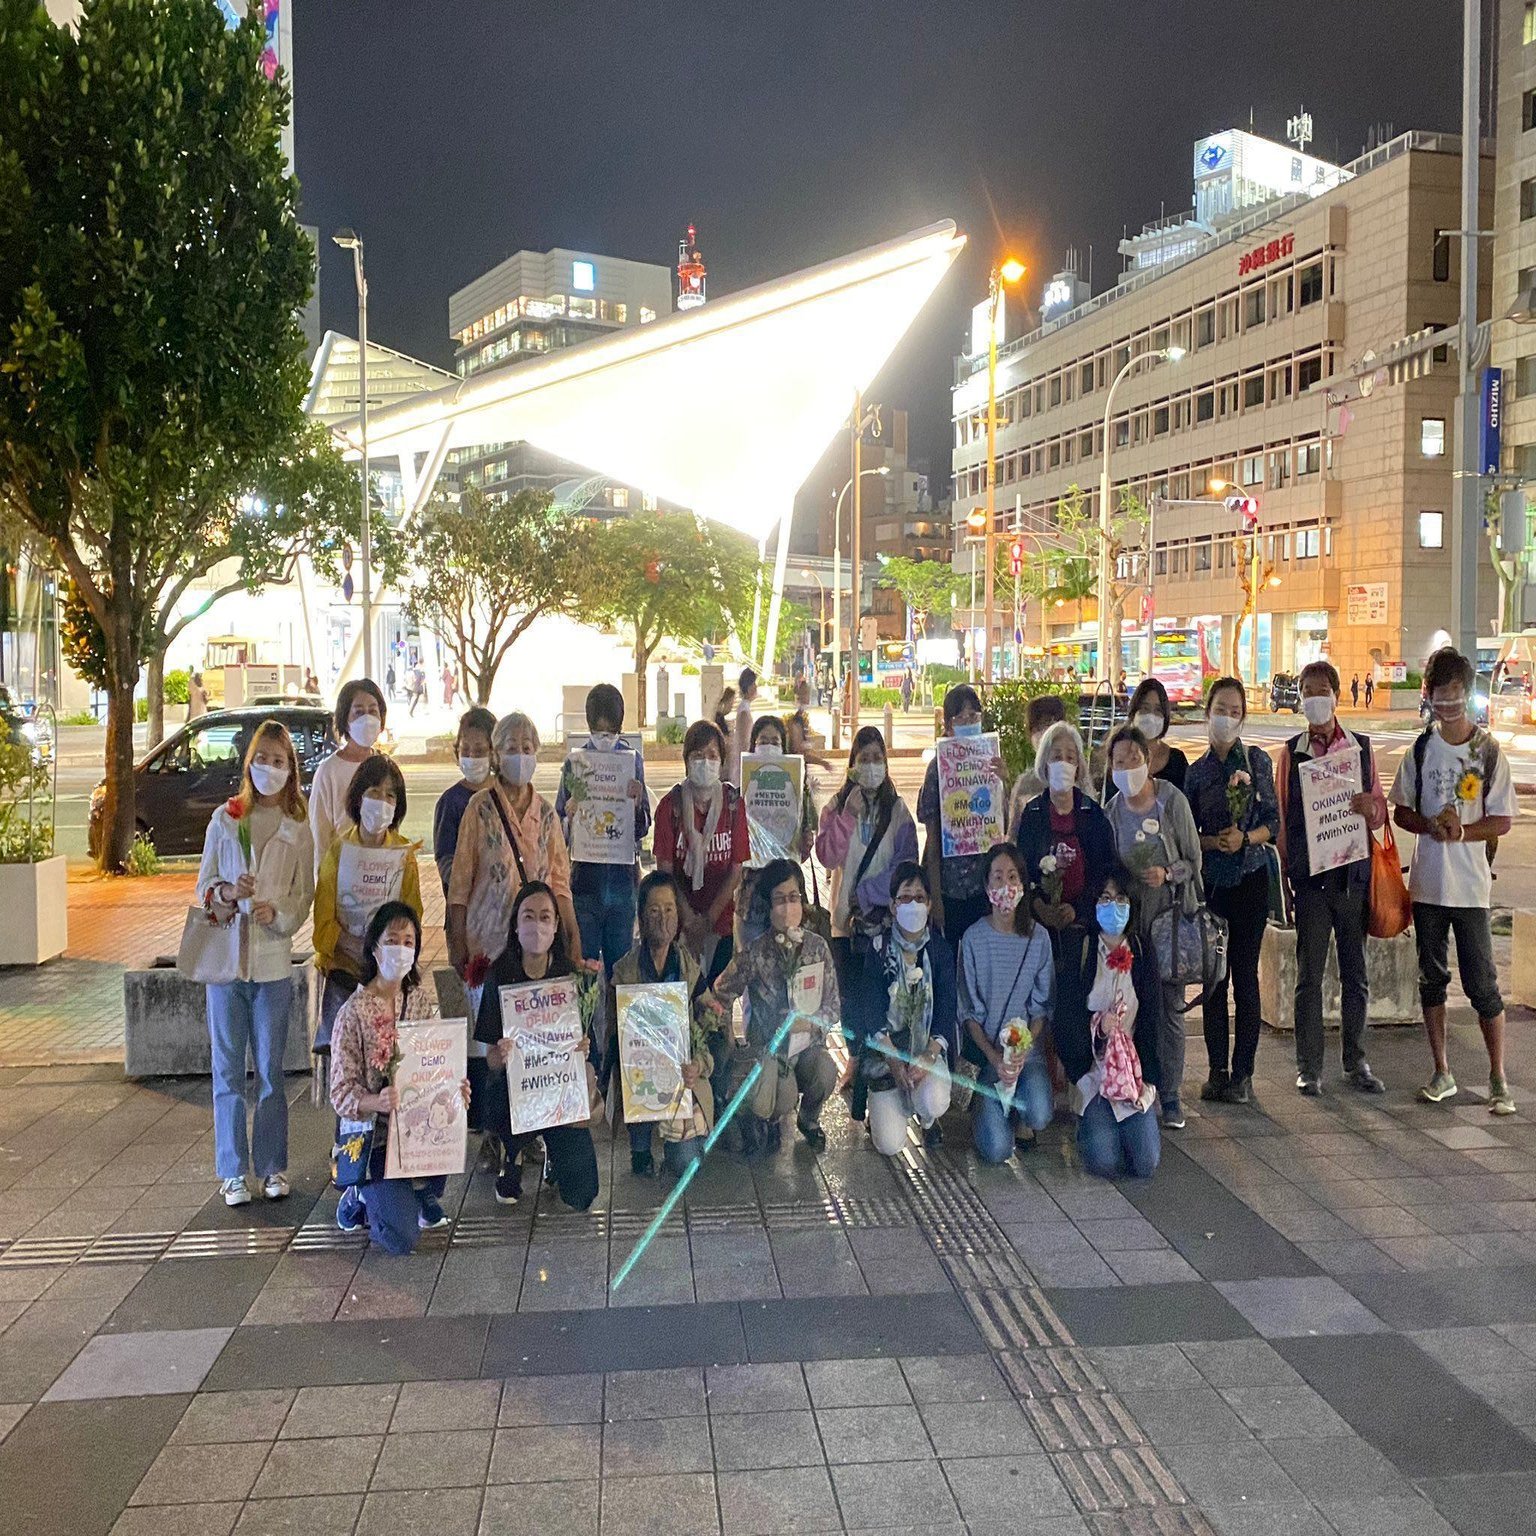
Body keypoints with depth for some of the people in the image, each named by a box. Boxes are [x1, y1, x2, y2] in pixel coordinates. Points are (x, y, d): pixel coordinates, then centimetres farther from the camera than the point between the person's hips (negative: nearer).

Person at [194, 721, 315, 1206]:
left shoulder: (299, 829, 2)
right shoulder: (224, 820, 4)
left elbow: (304, 897, 2)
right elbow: (203, 887, 5)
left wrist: (277, 911, -17)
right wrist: (228, 893, -15)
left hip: (274, 960, -1)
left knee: (271, 1069, 6)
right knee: (227, 1069, 5)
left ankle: (273, 1166, 18)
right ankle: (232, 1170, 14)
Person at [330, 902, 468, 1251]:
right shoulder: (354, 1012, -12)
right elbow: (341, 1093, -13)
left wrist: (455, 1088, -16)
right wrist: (377, 1102, -34)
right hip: (373, 1134, -5)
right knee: (402, 1240, -17)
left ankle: (423, 1195, 2)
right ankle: (361, 1198, 18)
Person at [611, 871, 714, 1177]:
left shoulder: (690, 968, 5)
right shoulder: (625, 970, 0)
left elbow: (704, 1029, 4)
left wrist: (698, 1065, -16)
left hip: (684, 1074, 1)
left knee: (685, 1163, -14)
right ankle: (640, 1148, -5)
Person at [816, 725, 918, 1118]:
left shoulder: (897, 810, 5)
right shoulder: (837, 806, 8)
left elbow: (906, 862, -1)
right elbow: (828, 856, -5)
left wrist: (868, 892, -10)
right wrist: (849, 815, -15)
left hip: (885, 917, -1)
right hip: (846, 919, 1)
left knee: (880, 994, -6)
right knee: (850, 994, 1)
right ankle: (858, 1060, 20)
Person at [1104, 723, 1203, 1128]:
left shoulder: (1172, 801, -7)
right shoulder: (1111, 811, 4)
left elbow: (1193, 861, -3)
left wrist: (1167, 873, -19)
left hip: (1171, 912, -3)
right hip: (1129, 916, 3)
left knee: (1169, 1004, -3)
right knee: (1136, 1003, 5)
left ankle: (1171, 1097, 5)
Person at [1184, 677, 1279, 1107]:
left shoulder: (1257, 761, 2)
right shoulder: (1195, 771, 6)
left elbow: (1273, 821, 2)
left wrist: (1245, 838, -16)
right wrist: (1213, 842, -12)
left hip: (1250, 878, -2)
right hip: (1209, 881, 2)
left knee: (1245, 974, -2)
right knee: (1213, 976, 4)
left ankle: (1242, 1073, 6)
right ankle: (1217, 1071, 12)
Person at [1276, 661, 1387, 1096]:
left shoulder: (1362, 747, 7)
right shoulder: (1292, 752, 3)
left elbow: (1380, 813, 10)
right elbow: (1282, 818, 4)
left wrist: (1370, 809, -15)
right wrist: (1284, 878, 0)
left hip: (1354, 875, 2)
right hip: (1310, 876, -1)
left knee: (1355, 972, 8)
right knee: (1309, 974, 3)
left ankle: (1356, 1063, 20)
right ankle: (1309, 1066, 10)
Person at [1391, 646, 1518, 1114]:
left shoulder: (1488, 750, -4)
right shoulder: (1420, 750, 4)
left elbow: (1503, 821, -3)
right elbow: (1401, 813, 8)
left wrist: (1461, 831, -19)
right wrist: (1432, 826, -12)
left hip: (1470, 886, -3)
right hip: (1427, 883, 3)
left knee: (1482, 984, -1)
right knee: (1431, 979, 10)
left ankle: (1499, 1080, 12)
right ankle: (1442, 1073, 22)